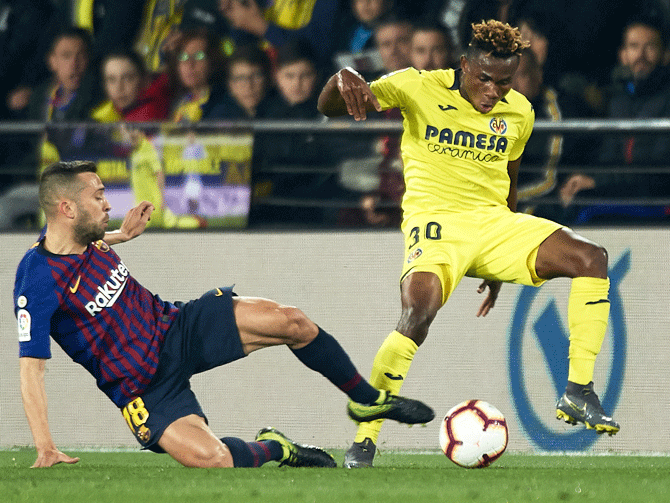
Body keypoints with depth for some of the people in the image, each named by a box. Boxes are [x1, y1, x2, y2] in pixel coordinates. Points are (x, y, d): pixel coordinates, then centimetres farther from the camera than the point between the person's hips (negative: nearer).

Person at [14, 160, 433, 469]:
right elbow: (31, 368, -24)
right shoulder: (37, 281, -27)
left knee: (291, 321, -10)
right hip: (143, 386, -7)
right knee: (209, 459, -31)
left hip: (172, 326, 7)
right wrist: (46, 450, -27)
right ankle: (272, 449, 4)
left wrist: (122, 235, 14)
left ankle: (367, 399, 15)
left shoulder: (84, 237, -4)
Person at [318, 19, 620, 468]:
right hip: (435, 219, -5)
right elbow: (329, 108, -11)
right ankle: (365, 438, -19)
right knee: (417, 315, -32)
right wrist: (343, 80, -36)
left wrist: (499, 264, 24)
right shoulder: (420, 89, -7)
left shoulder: (519, 113, 7)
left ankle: (578, 394, -11)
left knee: (591, 258, -16)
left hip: (494, 222, 5)